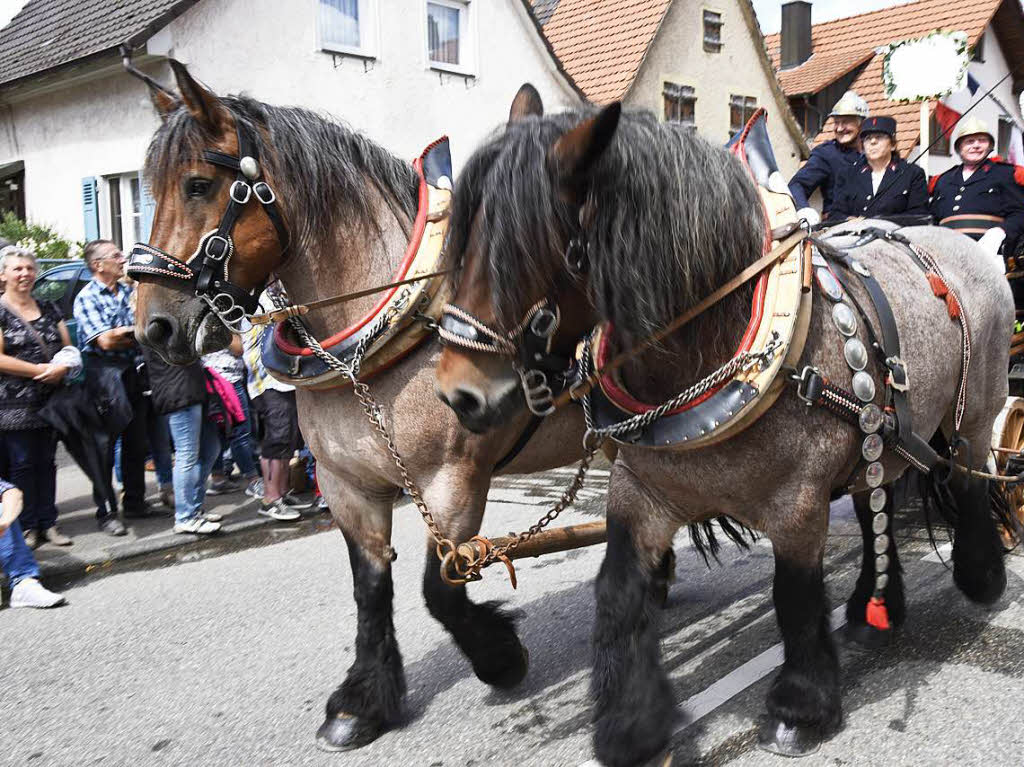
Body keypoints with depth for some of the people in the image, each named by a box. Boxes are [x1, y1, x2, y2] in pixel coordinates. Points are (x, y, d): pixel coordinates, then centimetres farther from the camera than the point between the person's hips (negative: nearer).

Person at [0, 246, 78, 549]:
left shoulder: (48, 309, 13)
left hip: (49, 401, 5)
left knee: (46, 462, 9)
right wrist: (40, 369, -15)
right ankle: (27, 526, 8)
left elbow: (68, 347, 14)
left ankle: (48, 523, 14)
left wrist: (63, 367, -8)